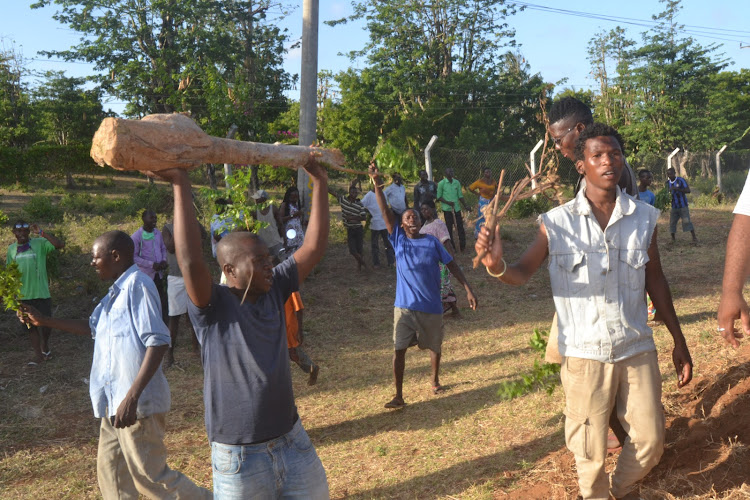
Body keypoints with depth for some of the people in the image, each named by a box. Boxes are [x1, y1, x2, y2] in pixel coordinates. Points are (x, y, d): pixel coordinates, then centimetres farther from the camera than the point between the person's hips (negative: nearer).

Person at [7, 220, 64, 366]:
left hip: (41, 292, -4)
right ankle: (38, 355, 19)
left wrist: (41, 233, -26)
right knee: (31, 326, 9)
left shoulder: (39, 243, -7)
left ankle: (45, 346, 30)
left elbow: (60, 245, -21)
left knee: (46, 324, 3)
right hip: (24, 295, 4)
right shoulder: (11, 249, 7)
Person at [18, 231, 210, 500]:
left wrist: (132, 396, -28)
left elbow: (157, 341, -24)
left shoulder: (137, 284, -16)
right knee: (111, 472, 18)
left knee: (150, 477, -2)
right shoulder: (115, 292, 13)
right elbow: (92, 327, 30)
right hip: (114, 402, 10)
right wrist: (44, 321, 26)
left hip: (137, 404, -10)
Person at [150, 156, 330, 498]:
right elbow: (191, 262, -31)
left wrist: (319, 182, -2)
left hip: (293, 442, 5)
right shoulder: (213, 308, -14)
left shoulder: (274, 291, 1)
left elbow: (313, 247, 0)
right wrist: (181, 186, -31)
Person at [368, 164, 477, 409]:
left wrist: (468, 290, -4)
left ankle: (435, 379, 43)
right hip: (404, 306, -1)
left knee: (435, 346, 16)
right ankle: (399, 396, 3)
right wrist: (377, 184, -18)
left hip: (431, 306, 1)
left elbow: (452, 265, 2)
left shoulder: (432, 242, 0)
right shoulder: (398, 239, 0)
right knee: (399, 349, -5)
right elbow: (385, 211, -7)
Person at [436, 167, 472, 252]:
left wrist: (465, 206, 6)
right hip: (447, 209, -4)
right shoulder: (441, 183, -5)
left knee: (460, 226, 3)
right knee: (449, 228, 4)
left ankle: (462, 246, 12)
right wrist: (447, 202, -18)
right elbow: (439, 197, -4)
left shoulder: (457, 182, 8)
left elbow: (460, 196, 12)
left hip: (457, 208, 4)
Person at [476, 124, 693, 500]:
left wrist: (679, 341, 11)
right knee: (590, 453, 11)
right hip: (584, 353, -2)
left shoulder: (644, 218, -2)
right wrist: (498, 266, -30)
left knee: (650, 442, 13)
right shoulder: (557, 222, -10)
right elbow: (523, 272, -6)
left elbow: (655, 279, 8)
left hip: (637, 349, 3)